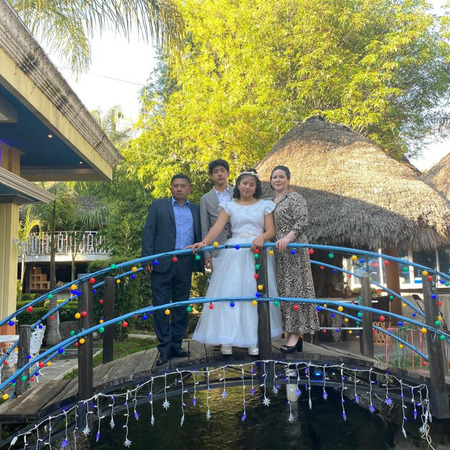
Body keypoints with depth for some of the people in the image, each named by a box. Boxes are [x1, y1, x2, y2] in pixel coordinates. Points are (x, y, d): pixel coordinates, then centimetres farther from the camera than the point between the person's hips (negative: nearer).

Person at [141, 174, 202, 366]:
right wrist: (147, 259, -8)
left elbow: (199, 235, 13)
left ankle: (176, 345, 21)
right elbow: (148, 233, 1)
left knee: (181, 306, 9)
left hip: (185, 264, 3)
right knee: (161, 305, 0)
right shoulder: (158, 205, 7)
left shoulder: (196, 210, 14)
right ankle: (165, 348, 8)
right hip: (162, 263, -2)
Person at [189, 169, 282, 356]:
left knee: (255, 293, -1)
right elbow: (217, 227, -4)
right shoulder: (229, 206, 10)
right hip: (234, 253, 0)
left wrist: (261, 237, -19)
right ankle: (227, 340, 0)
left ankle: (253, 340, 8)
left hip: (258, 251, 0)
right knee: (230, 292, -6)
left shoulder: (264, 205, 11)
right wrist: (204, 242, -21)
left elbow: (271, 230, 4)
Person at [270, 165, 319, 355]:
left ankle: (295, 335, -3)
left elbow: (302, 222, -15)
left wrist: (288, 238, -28)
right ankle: (294, 334, 13)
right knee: (283, 291, 7)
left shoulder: (295, 198, -4)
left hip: (293, 250, -8)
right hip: (277, 253, 8)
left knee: (294, 289, -7)